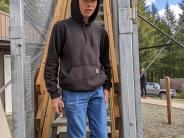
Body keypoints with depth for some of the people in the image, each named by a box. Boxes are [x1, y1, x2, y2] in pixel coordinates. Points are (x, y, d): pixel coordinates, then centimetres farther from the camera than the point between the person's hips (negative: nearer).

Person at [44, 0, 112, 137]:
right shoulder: (62, 27, -4)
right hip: (74, 94, -4)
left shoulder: (100, 31, 9)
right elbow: (51, 63, -4)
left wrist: (107, 86, 13)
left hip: (97, 92, 4)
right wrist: (54, 94, -6)